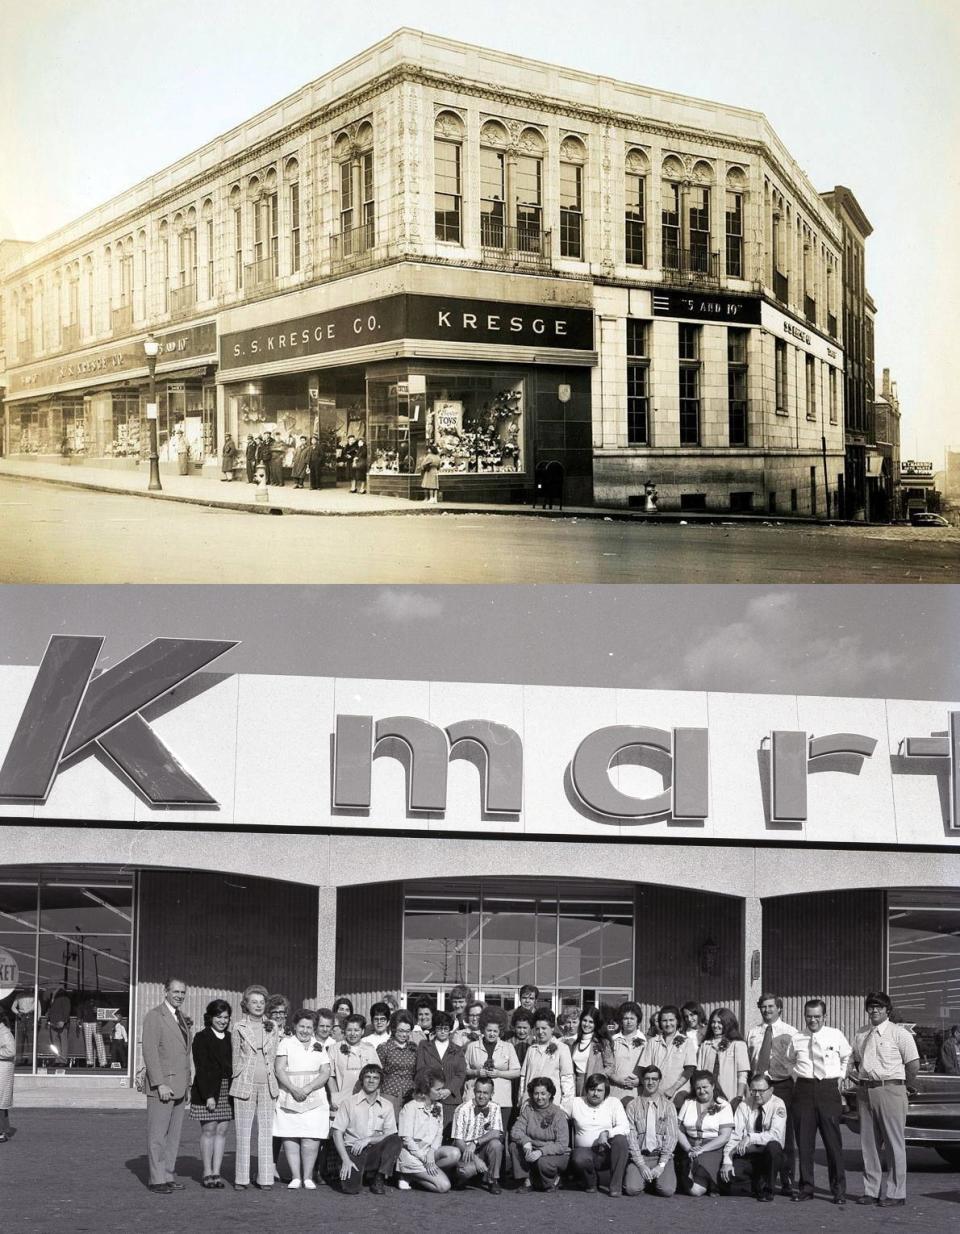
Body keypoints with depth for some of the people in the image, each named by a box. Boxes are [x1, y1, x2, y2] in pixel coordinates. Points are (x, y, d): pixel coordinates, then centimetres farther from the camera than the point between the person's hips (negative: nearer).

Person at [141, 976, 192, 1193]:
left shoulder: (182, 1019, 17)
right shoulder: (154, 1016, -8)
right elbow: (149, 1051, -14)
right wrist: (160, 1084, -20)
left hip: (179, 1087, 8)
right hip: (162, 1085, -8)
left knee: (173, 1135, 8)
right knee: (157, 1135, -5)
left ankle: (167, 1176, 13)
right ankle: (157, 1179, -4)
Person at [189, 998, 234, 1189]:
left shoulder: (230, 1038, 12)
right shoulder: (202, 1038, -4)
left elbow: (233, 1065, 13)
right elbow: (201, 1068, -9)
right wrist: (208, 1095, -15)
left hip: (227, 1091, 5)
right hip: (207, 1090, -5)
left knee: (222, 1131, 3)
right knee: (209, 1130, -2)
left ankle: (216, 1172, 7)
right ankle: (207, 1173, 4)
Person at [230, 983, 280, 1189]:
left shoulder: (272, 1028, 8)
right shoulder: (239, 1028, 2)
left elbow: (274, 1058, 12)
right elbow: (236, 1058, 8)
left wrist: (274, 1083, 9)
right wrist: (238, 1079, 7)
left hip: (267, 1086, 2)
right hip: (245, 1085, -2)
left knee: (266, 1132, 2)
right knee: (243, 1132, 0)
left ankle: (265, 1177, 5)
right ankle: (241, 1178, 5)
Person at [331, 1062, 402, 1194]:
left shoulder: (387, 1105, 9)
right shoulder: (349, 1101, 3)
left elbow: (390, 1136, 2)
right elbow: (337, 1133, -2)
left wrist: (367, 1140, -15)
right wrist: (345, 1160, -13)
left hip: (375, 1151, 2)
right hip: (353, 1151, -2)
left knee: (395, 1140, -28)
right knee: (350, 1188, -27)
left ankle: (379, 1180, -13)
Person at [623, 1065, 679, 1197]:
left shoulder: (668, 1106, 6)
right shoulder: (633, 1105, 4)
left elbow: (671, 1136, 0)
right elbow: (631, 1136, -2)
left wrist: (661, 1165, -10)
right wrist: (641, 1165, -11)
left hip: (661, 1155, 0)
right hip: (639, 1156, 0)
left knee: (667, 1190, -24)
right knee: (632, 1189, -25)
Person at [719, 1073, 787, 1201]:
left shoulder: (778, 1105, -9)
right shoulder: (745, 1105, 1)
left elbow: (776, 1135, -23)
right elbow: (734, 1135, -6)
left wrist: (750, 1137, -33)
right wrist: (727, 1161, -18)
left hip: (769, 1157, -2)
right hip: (747, 1155, 2)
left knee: (773, 1146, -37)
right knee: (724, 1172, -25)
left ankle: (767, 1190, -14)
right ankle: (755, 1182, 9)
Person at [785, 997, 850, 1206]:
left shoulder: (836, 1036, 2)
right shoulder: (796, 1039, 6)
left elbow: (846, 1057, 19)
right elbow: (791, 1060, 25)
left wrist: (839, 1078, 11)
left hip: (828, 1089, -2)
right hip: (803, 1089, 2)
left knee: (833, 1141, -4)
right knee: (804, 1141, 3)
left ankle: (839, 1190, 3)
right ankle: (806, 1188, 12)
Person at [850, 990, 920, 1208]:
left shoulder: (899, 1033, -4)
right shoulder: (861, 1036, 14)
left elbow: (914, 1065, -6)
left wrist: (902, 1084, 2)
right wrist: (855, 1071, 10)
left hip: (890, 1090, -6)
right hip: (865, 1090, 6)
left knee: (894, 1144, -3)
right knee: (869, 1143, 9)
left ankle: (896, 1194, 0)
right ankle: (871, 1190, 16)